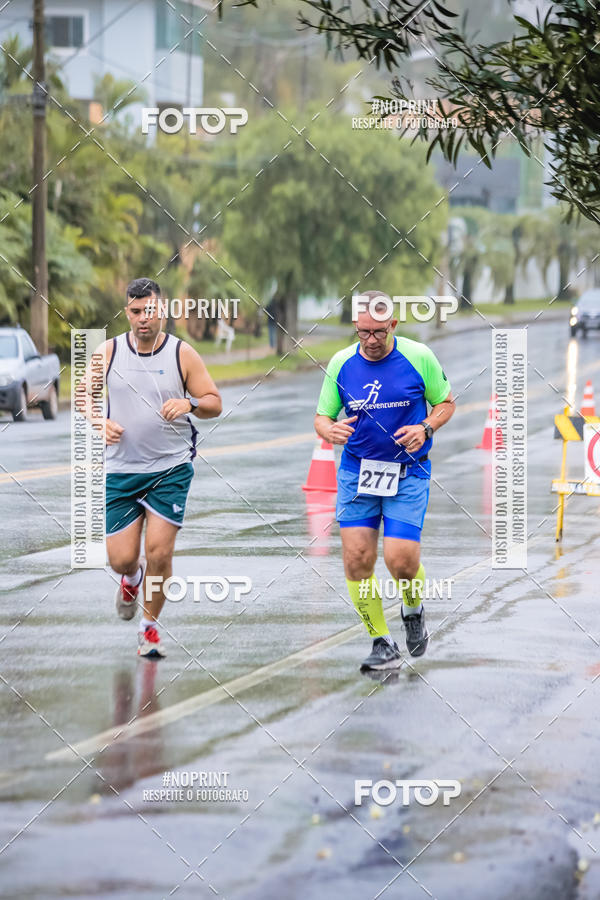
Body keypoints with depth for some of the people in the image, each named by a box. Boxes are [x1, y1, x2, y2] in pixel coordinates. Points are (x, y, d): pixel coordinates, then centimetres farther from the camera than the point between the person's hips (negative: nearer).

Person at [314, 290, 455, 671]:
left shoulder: (419, 357, -7)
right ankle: (382, 643, 7)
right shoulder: (341, 363, -1)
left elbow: (446, 402, 5)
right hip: (357, 471, 2)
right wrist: (329, 430, -18)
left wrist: (425, 429, -15)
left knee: (401, 560, -12)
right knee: (357, 558, -7)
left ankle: (414, 611, 24)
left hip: (408, 473, -2)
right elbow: (323, 416, 6)